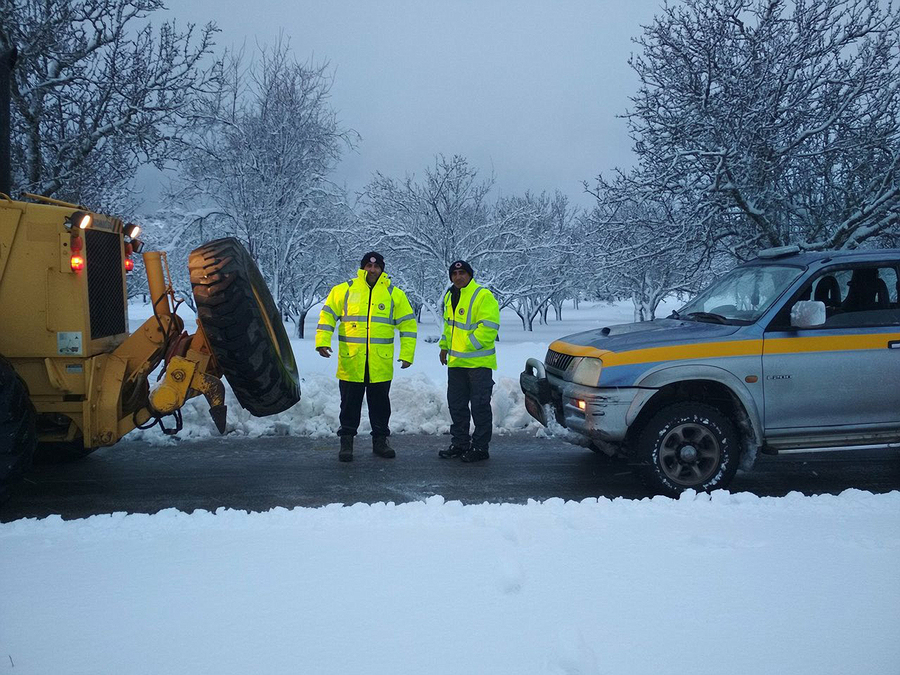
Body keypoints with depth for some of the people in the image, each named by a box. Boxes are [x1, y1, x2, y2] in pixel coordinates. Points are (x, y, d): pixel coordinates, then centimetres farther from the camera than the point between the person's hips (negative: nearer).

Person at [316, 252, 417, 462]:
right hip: (350, 363, -1)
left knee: (380, 404, 11)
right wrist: (322, 341, -8)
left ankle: (380, 440, 24)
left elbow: (408, 325, 6)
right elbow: (327, 316, 5)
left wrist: (407, 355, 0)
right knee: (349, 405, 8)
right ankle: (346, 442, 19)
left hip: (381, 365, 1)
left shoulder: (394, 294, 5)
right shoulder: (344, 290, 3)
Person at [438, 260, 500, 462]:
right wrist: (444, 346, 15)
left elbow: (488, 327, -20)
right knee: (456, 404, 14)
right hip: (456, 362, 8)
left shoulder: (483, 296, -14)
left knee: (480, 405, -1)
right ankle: (459, 443, 26)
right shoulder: (450, 296, 12)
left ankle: (480, 447, 7)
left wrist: (468, 345, -18)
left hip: (478, 362, -8)